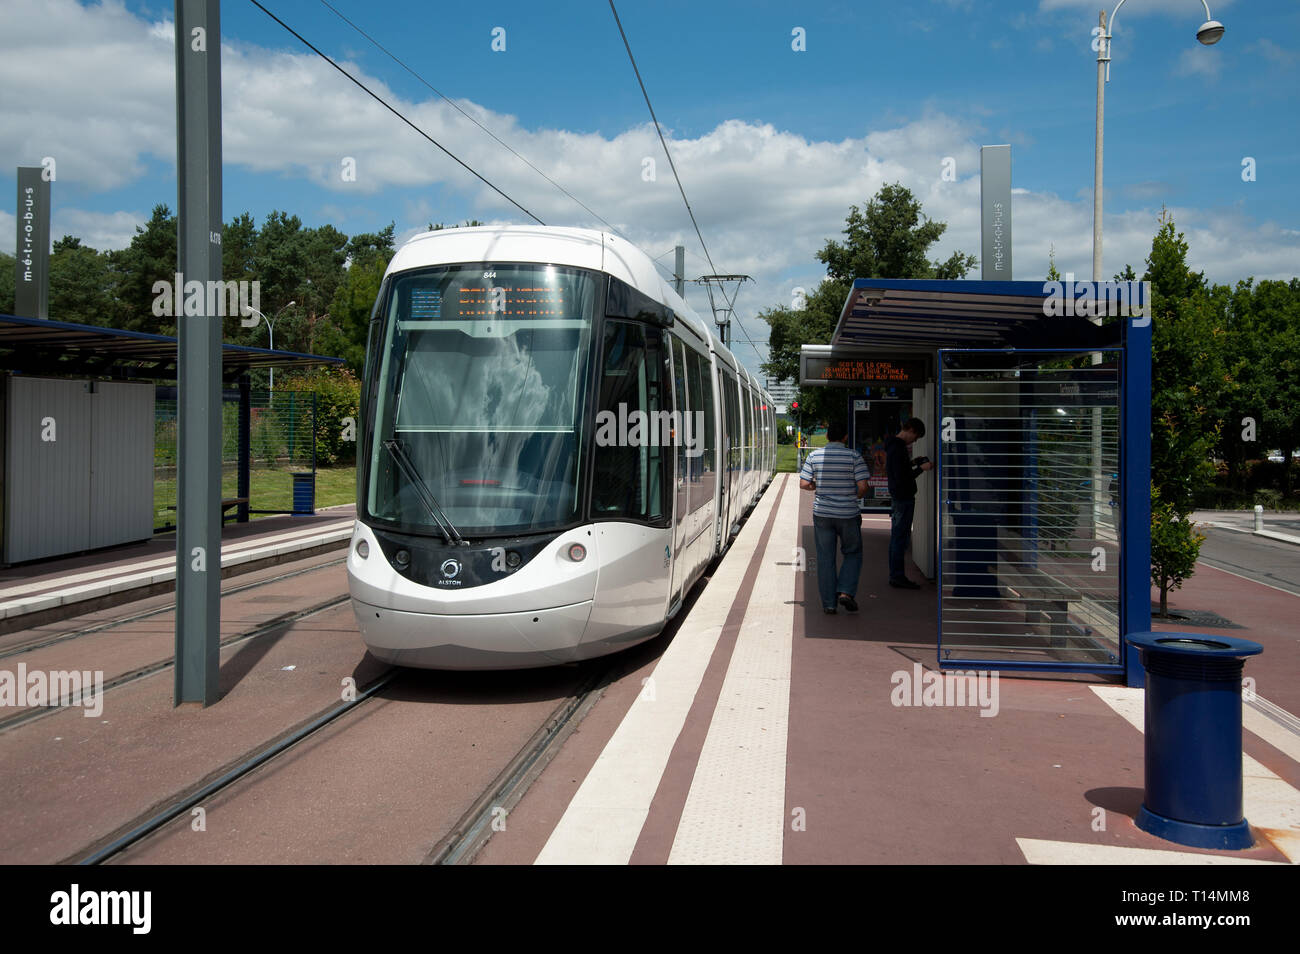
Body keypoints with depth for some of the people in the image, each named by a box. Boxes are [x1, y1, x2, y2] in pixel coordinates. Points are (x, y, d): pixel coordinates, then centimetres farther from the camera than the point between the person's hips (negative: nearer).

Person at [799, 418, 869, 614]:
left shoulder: (815, 456, -2)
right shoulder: (854, 457, -7)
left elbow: (804, 484, -4)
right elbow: (863, 487, -11)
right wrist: (854, 496, 9)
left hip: (822, 514, 2)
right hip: (848, 514, -2)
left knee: (825, 558, 8)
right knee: (853, 554, 16)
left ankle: (828, 603, 9)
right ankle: (846, 592, -1)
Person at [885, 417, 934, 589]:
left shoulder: (893, 445, 12)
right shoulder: (899, 448, -19)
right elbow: (902, 478, -22)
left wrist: (912, 463, 13)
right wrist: (921, 468, -14)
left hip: (897, 496, 10)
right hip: (903, 497, -10)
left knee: (897, 536, 14)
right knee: (901, 537, -5)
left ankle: (895, 575, 20)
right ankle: (897, 576, -1)